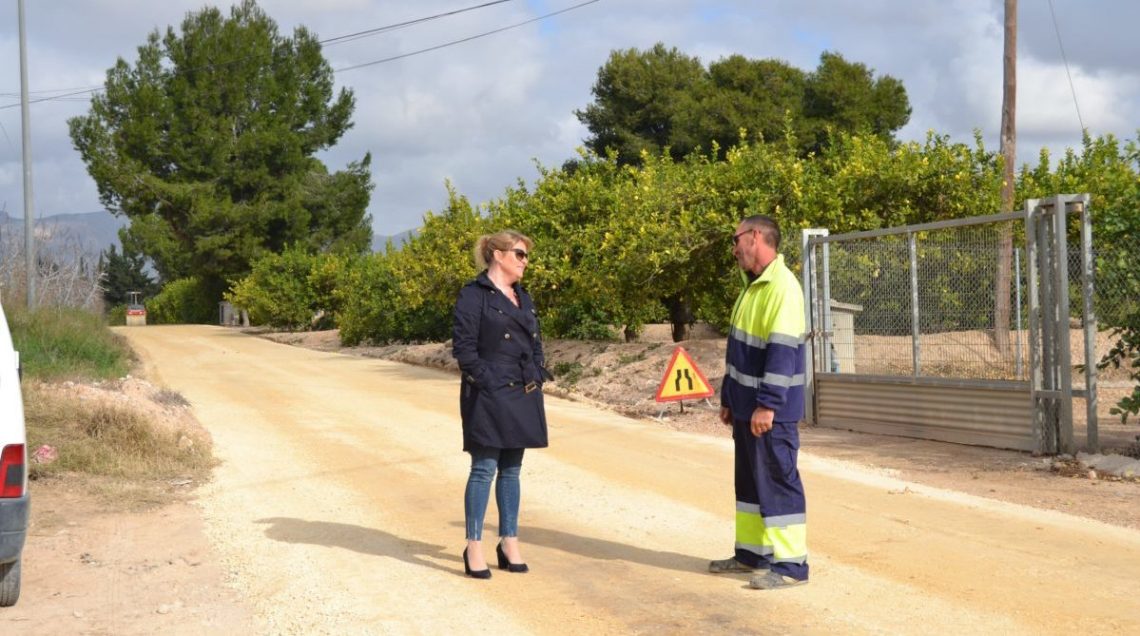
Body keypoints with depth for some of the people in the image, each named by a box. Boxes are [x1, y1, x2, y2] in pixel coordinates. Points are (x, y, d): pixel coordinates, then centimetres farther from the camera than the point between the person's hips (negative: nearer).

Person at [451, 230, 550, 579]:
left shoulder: (523, 297, 16)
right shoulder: (473, 294, -8)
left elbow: (535, 342, 19)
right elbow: (463, 346, -12)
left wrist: (537, 377, 6)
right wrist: (486, 380, -16)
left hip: (522, 394, 7)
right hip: (489, 395, -7)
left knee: (511, 469, 12)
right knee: (484, 469, -4)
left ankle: (509, 541, 19)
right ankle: (474, 547, 3)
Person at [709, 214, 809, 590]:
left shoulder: (782, 287, -17)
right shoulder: (753, 286, 15)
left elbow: (782, 351, -23)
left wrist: (767, 404, -25)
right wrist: (728, 399, 20)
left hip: (770, 412, -10)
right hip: (746, 408, 10)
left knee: (778, 482, -5)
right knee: (749, 480, 16)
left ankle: (790, 563, 2)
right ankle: (751, 552, 26)